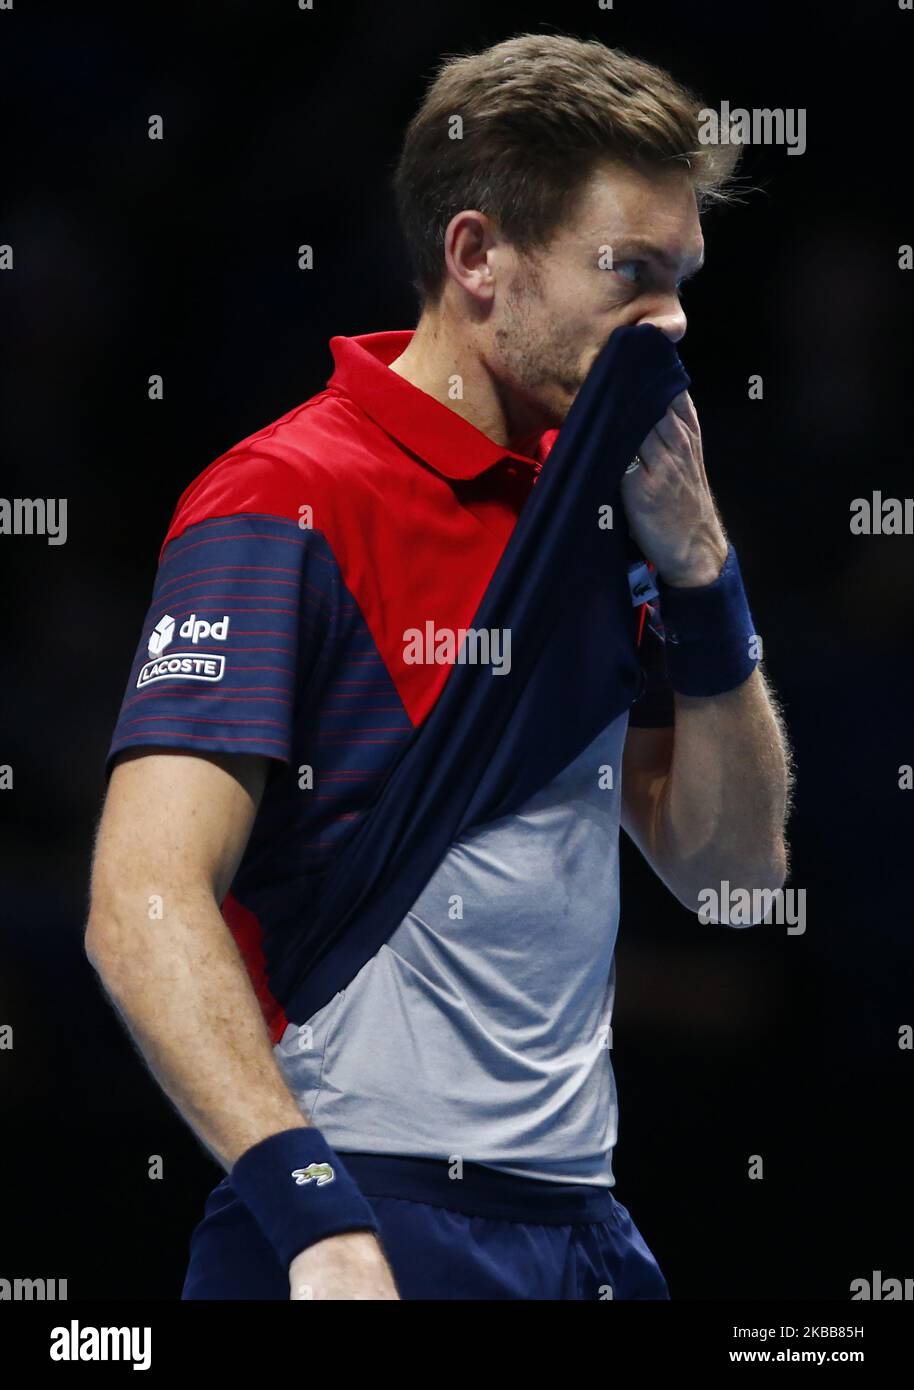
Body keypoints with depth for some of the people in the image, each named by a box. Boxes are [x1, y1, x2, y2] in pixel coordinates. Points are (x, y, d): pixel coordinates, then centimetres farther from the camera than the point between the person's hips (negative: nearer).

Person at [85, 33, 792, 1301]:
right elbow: (143, 906, -20)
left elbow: (728, 860, 14)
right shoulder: (287, 507, -12)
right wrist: (317, 1214, -31)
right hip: (361, 1239, -7)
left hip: (579, 1221, 7)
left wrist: (694, 567, 0)